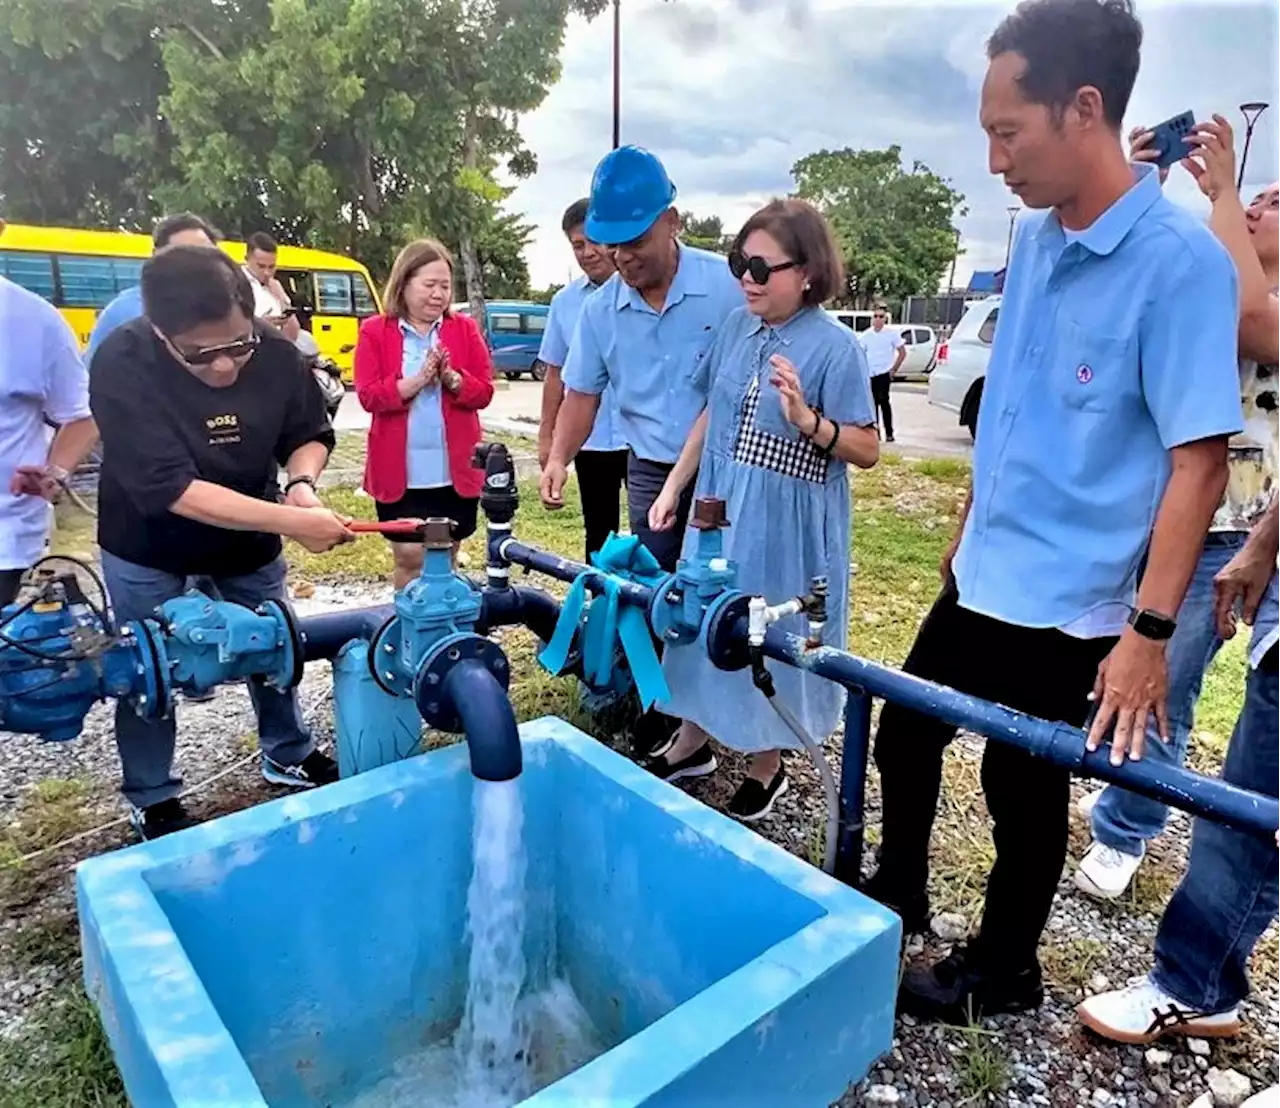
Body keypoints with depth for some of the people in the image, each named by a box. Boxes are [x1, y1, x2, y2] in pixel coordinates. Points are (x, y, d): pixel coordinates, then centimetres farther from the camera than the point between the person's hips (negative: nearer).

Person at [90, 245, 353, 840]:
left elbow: (310, 433, -5)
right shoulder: (121, 365, -31)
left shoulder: (276, 353, -22)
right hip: (146, 546, -3)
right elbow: (171, 489, -36)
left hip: (249, 538, 3)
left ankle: (289, 756, 38)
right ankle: (152, 799, 30)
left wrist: (302, 484, -27)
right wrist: (294, 522, -42)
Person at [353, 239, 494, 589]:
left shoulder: (465, 329, 5)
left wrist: (452, 379, -18)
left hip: (456, 470, 2)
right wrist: (416, 380, -20)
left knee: (446, 557, 12)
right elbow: (369, 396, -7)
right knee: (410, 557, 2)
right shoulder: (374, 331, 0)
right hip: (401, 471, -2)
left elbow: (484, 392, 1)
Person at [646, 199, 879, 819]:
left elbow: (867, 450, -13)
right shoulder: (737, 327, 3)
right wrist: (673, 487, 9)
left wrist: (806, 419, -29)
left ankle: (766, 766, 31)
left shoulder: (836, 346, -14)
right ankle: (692, 743, 37)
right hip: (719, 511, 6)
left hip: (787, 527, -6)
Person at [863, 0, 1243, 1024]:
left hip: (1065, 605, -7)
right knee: (904, 739, 18)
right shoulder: (1031, 243, 4)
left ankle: (1001, 970, 37)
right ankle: (897, 896, 44)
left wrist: (1149, 631, -21)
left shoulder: (1181, 261, -17)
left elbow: (1200, 461, -18)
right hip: (979, 578, 7)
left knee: (1024, 788, 11)